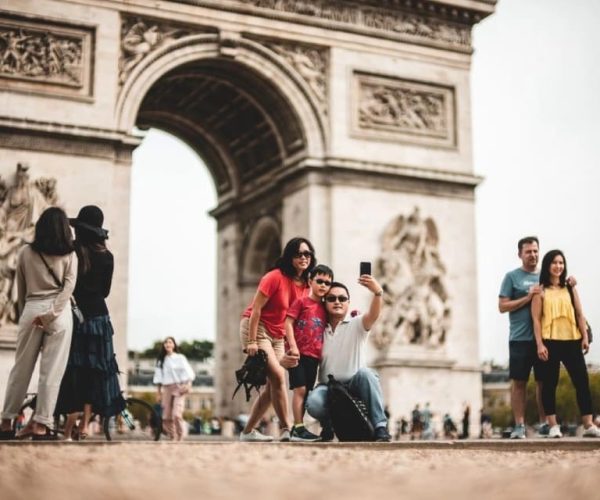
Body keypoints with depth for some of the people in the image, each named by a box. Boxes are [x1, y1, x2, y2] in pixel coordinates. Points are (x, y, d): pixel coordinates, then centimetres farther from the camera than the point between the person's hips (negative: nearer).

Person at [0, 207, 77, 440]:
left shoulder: (26, 253, 8)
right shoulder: (69, 254, 4)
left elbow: (20, 290, 12)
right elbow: (69, 286, -8)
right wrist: (51, 313, -13)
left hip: (31, 310, 2)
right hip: (59, 313, -2)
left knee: (21, 368, 9)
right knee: (52, 371, -1)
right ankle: (41, 425, -4)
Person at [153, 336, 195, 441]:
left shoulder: (180, 358, 3)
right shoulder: (161, 361, 14)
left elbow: (188, 373, -3)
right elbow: (159, 378, 15)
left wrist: (188, 385, -18)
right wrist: (158, 393, 10)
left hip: (179, 388, -4)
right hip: (167, 389, 4)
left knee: (177, 415, -19)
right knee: (166, 418, 0)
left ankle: (179, 438, -8)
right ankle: (173, 438, 12)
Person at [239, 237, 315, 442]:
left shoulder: (305, 285, 2)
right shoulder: (275, 277, -17)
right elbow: (256, 308, -18)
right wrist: (251, 342, -22)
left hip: (278, 336, 8)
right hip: (256, 328, -8)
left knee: (272, 386, 4)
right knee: (278, 375, -20)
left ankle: (248, 431, 13)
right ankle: (286, 430, -15)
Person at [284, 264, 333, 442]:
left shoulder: (324, 308, 16)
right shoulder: (301, 302, -2)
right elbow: (288, 323, -8)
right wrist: (293, 346, -16)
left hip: (314, 356, 6)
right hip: (299, 353, -6)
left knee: (306, 392, 8)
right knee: (300, 389, -10)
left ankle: (296, 429, 15)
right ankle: (299, 428, -9)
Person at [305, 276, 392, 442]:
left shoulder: (356, 325, 1)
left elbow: (373, 315, -21)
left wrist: (377, 293, -43)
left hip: (354, 385, -1)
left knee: (365, 372, -35)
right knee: (313, 403, -32)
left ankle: (379, 427, -28)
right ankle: (329, 426, 3)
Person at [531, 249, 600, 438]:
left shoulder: (570, 288, 13)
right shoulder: (541, 291, 2)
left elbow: (579, 314, 11)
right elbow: (536, 319, -3)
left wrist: (585, 337, 0)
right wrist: (540, 344, -11)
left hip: (572, 341, 3)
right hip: (550, 342, -3)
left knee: (582, 381, -1)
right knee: (550, 383, 0)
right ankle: (553, 426, 6)